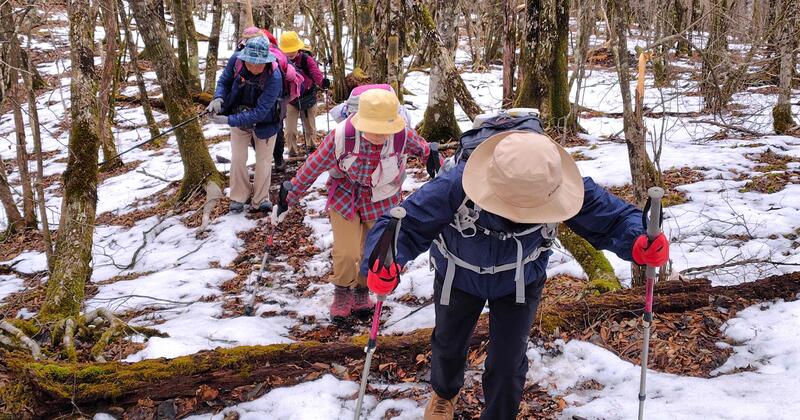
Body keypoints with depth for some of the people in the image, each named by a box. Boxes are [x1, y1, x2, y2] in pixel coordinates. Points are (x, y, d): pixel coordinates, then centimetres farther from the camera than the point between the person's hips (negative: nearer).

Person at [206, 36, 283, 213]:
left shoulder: (274, 77, -36)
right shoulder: (236, 59, -25)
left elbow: (260, 112, -35)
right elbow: (224, 81, -6)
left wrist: (229, 120, -39)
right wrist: (219, 98, -27)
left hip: (264, 122, -3)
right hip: (238, 117, 3)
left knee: (263, 161, 7)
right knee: (237, 159, 5)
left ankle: (260, 199, 23)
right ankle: (239, 197, 22)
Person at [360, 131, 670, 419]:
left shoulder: (556, 187, -36)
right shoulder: (455, 186, -44)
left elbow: (612, 218, -27)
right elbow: (405, 226, -39)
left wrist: (640, 243, -50)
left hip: (520, 281, 0)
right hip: (459, 278, 0)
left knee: (508, 363, 4)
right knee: (448, 344, 25)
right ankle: (444, 393, 62)